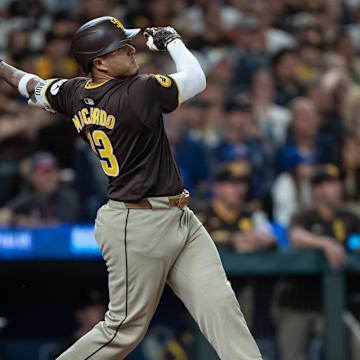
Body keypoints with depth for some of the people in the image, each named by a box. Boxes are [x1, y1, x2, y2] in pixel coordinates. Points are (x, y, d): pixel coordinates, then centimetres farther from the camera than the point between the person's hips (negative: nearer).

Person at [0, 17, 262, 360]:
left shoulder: (75, 93, 6)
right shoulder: (139, 91, -19)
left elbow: (32, 86, 24)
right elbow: (195, 79, -10)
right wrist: (171, 39, 7)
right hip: (138, 228, -9)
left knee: (220, 305, -3)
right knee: (125, 329, 0)